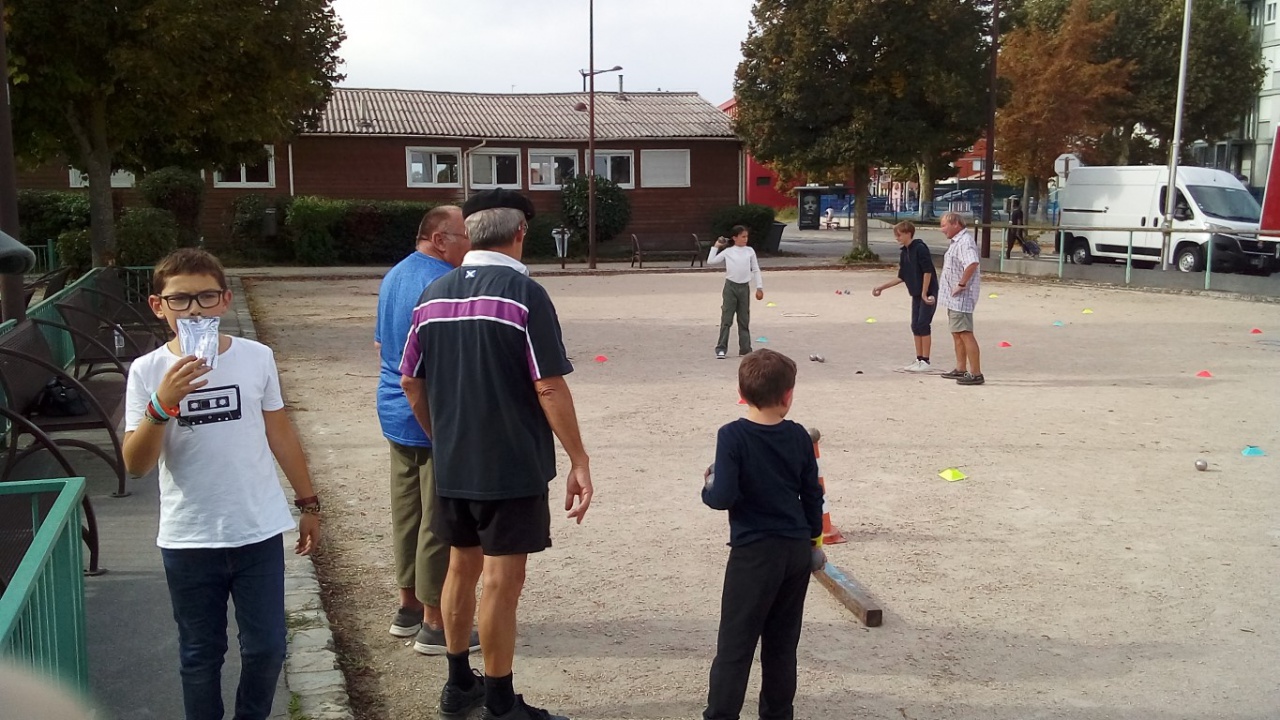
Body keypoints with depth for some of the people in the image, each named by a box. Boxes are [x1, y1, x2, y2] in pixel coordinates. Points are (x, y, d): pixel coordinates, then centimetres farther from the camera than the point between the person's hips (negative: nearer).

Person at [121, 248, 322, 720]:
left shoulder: (257, 358, -4)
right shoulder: (148, 372, -7)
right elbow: (137, 465, -12)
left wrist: (308, 503, 11)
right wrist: (162, 403, -27)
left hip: (259, 532, 1)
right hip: (188, 541, -1)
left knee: (266, 649, 9)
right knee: (200, 656, 15)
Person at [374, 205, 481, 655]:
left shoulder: (394, 276, 12)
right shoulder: (444, 282, -18)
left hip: (396, 413, 10)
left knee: (407, 513, 16)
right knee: (439, 521, -2)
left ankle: (409, 608, 27)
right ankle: (434, 625, 6)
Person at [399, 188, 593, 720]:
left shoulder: (434, 294, 5)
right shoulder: (523, 294, -14)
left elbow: (410, 381, 10)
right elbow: (549, 387, -17)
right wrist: (579, 462, -12)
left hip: (452, 466, 6)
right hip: (512, 467, -6)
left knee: (462, 567, 19)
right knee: (501, 582, 2)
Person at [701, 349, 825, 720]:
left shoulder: (732, 436, -13)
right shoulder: (799, 436, 0)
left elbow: (723, 498, -20)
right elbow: (812, 495, 8)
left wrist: (708, 488, 2)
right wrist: (813, 538, 21)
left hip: (755, 553, -4)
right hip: (797, 550, 5)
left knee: (735, 644, 2)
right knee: (783, 643, 15)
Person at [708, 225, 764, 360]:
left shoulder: (750, 251, 6)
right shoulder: (727, 252, 2)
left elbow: (756, 270, 7)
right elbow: (710, 261, -1)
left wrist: (759, 287, 2)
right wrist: (716, 247, 2)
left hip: (744, 288, 2)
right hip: (730, 287, -2)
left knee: (744, 320, 8)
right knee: (726, 319, -3)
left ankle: (745, 348, 15)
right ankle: (721, 348, -1)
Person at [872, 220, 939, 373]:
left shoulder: (920, 248, -15)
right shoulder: (904, 253, 10)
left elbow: (928, 271, -18)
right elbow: (902, 277, 15)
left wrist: (924, 293, -18)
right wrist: (882, 287, 13)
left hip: (928, 293, -8)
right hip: (916, 294, 8)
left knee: (923, 324, -8)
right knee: (915, 326, 8)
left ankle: (925, 362, -3)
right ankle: (919, 360, 14)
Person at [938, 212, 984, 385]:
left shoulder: (965, 242, -18)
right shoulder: (956, 241, 16)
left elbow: (972, 263, -35)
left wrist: (962, 284, -27)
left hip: (961, 297, -11)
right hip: (954, 298, 11)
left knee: (965, 333, -12)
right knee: (956, 333, 17)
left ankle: (976, 374, -11)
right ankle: (961, 369, 28)